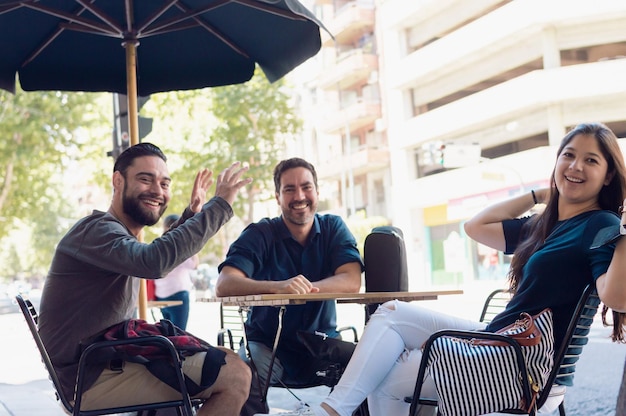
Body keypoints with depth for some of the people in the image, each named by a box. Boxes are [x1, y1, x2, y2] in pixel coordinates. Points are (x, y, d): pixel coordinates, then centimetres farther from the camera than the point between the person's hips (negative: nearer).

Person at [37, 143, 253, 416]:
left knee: (227, 362, 18)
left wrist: (192, 215, 26)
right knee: (236, 376, -18)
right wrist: (219, 205, -26)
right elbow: (156, 261, -35)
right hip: (94, 379, -10)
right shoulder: (97, 230, -16)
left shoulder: (121, 234, 16)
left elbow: (158, 263, 36)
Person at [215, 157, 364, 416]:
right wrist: (278, 286, -39)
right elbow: (224, 285, -21)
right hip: (268, 344, -2)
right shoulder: (259, 234, -6)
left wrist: (307, 287, -32)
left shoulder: (334, 228, 2)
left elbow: (352, 282, -14)